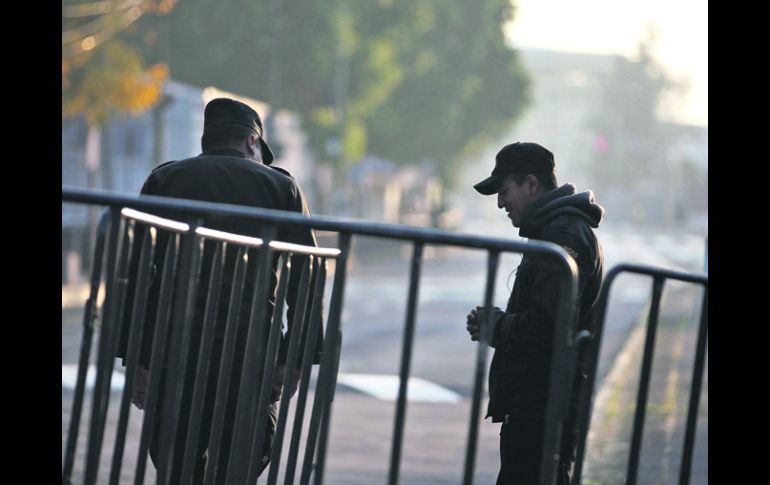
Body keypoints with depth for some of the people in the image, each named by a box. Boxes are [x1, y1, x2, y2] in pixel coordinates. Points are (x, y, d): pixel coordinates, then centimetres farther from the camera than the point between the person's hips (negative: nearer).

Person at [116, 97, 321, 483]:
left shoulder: (164, 179, 11)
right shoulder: (281, 185, 10)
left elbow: (135, 270, 5)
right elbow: (305, 275, 5)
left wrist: (136, 358, 6)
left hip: (175, 348, 1)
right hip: (254, 350, 0)